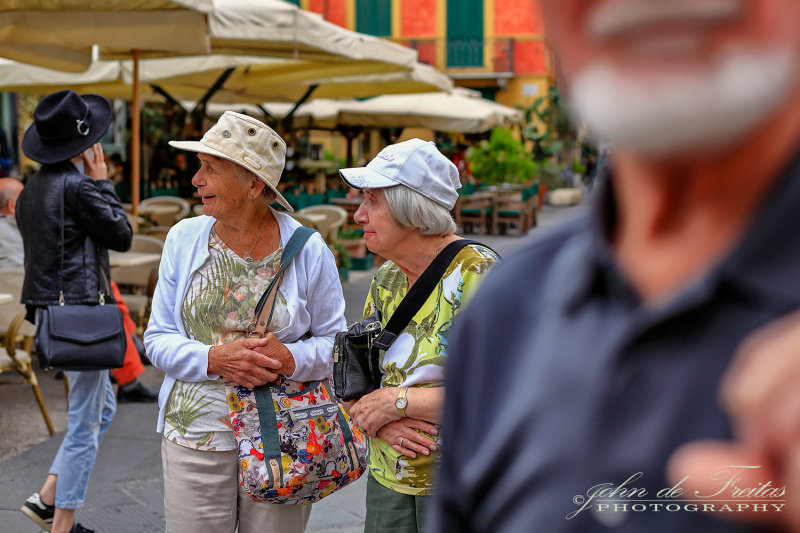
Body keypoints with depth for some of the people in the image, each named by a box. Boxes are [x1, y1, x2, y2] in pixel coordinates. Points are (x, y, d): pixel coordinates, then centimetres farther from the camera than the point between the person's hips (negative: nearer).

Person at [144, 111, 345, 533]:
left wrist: (290, 359, -21)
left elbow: (334, 341, 0)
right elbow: (158, 339, 2)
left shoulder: (308, 250, -5)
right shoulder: (183, 239, 1)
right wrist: (214, 359, -17)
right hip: (195, 437, 2)